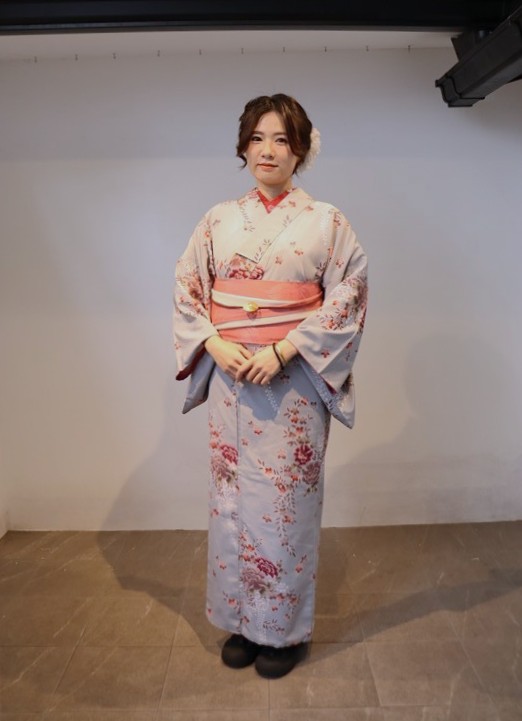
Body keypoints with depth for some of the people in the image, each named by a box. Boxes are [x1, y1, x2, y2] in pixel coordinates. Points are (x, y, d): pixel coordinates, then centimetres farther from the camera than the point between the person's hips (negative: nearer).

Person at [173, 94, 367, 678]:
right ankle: (241, 621, 31)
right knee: (232, 496, 10)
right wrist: (216, 344, -10)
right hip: (229, 379, 3)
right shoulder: (218, 220, 9)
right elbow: (186, 290, 8)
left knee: (287, 499, 5)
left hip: (295, 381, -2)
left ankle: (285, 628, 28)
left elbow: (347, 297, -6)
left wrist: (283, 349, -16)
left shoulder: (325, 221, 1)